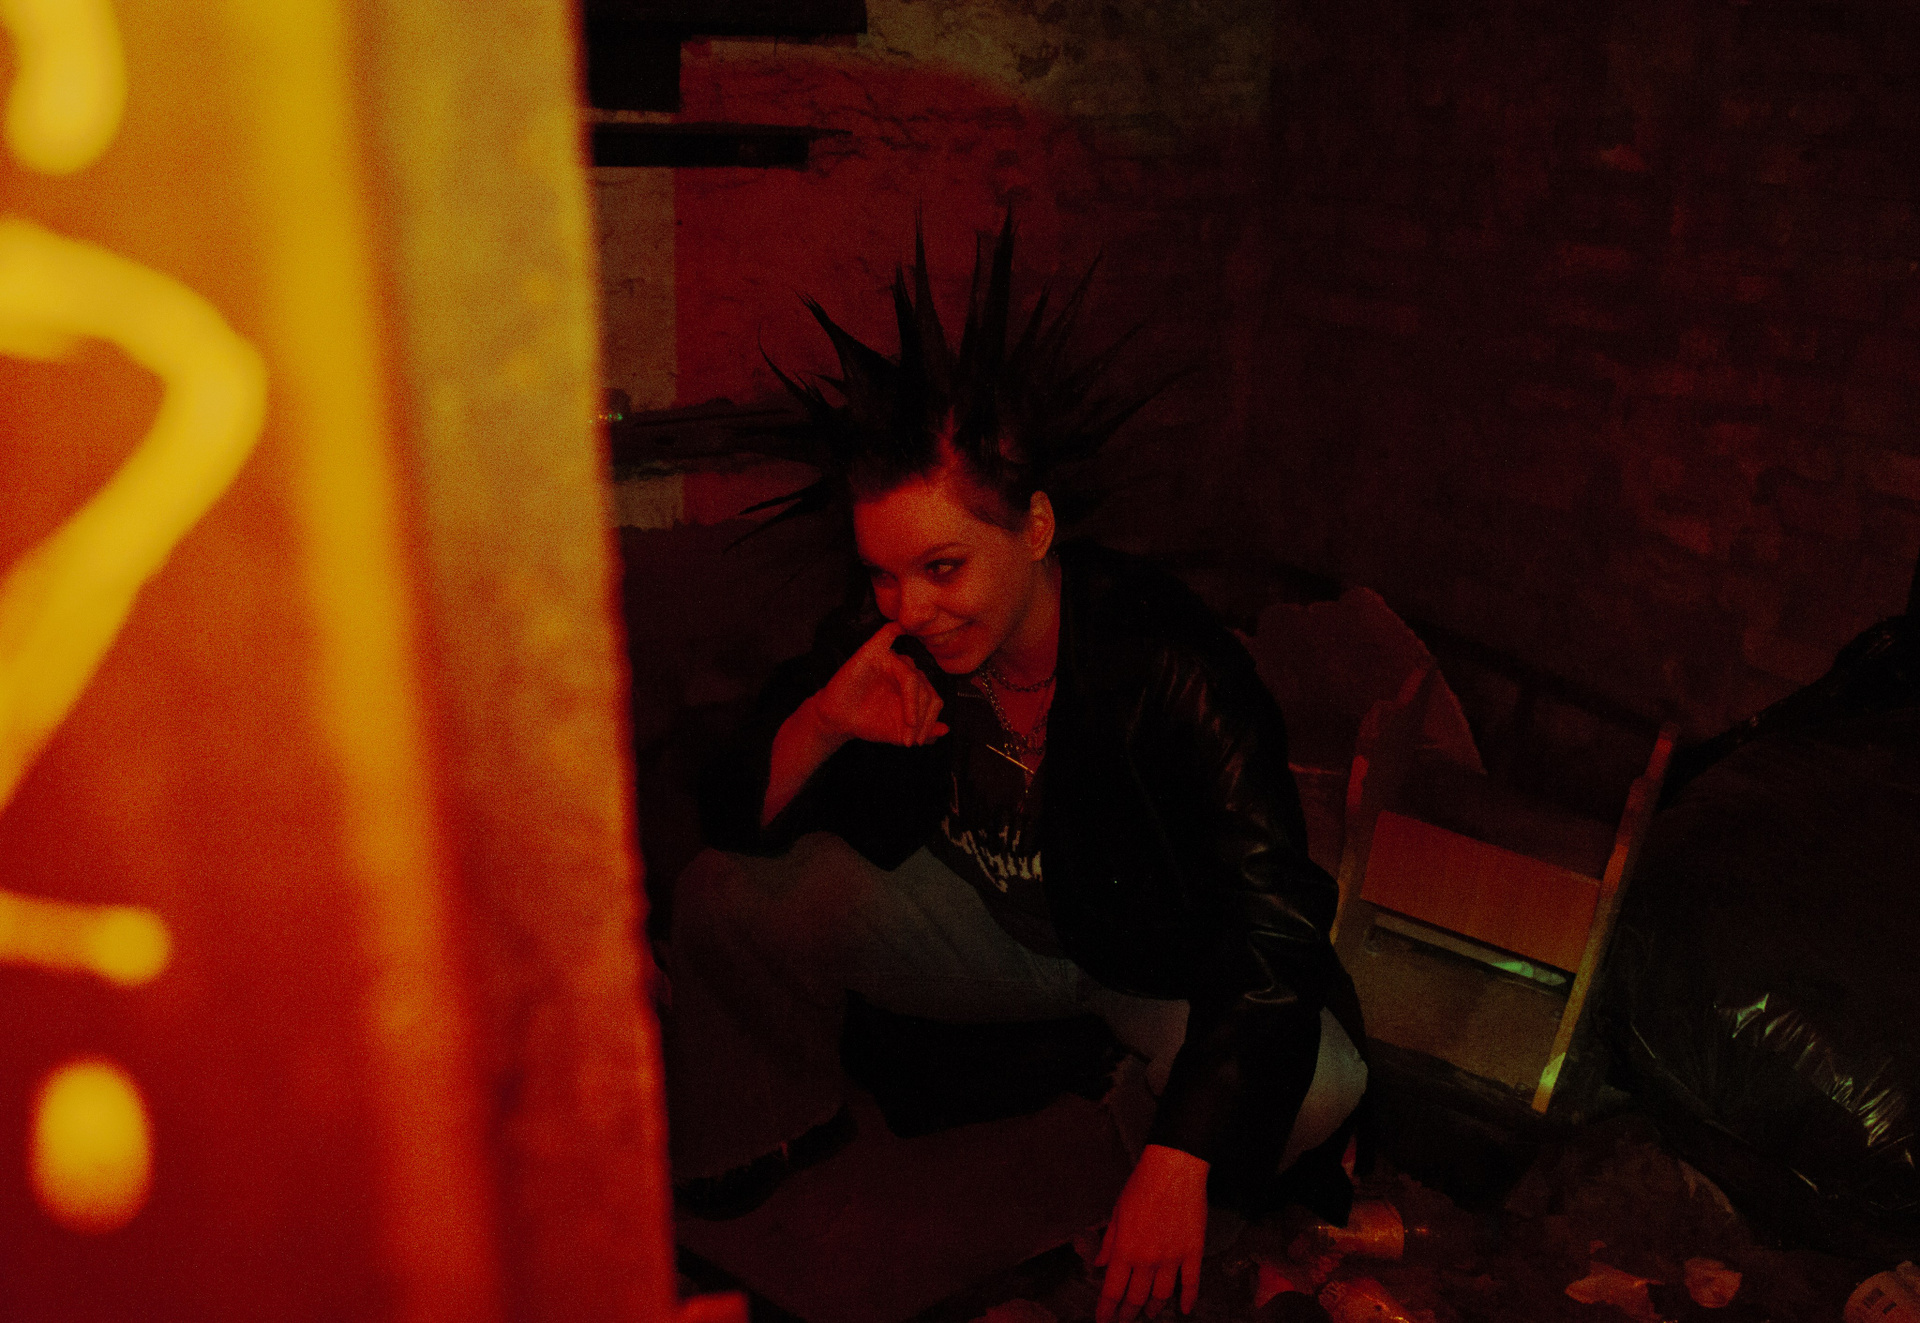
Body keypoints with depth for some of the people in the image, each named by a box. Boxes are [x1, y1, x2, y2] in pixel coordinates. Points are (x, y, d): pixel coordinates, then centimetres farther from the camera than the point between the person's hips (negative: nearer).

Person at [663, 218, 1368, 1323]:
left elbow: (1272, 915, -33)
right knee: (727, 900, -14)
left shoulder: (1166, 660, -32)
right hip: (982, 924, 3)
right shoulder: (885, 641, -19)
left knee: (1317, 1088, -32)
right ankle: (782, 1125, 16)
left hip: (1168, 956, -3)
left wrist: (1177, 1169, -40)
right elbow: (740, 829, -12)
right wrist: (822, 722, -35)